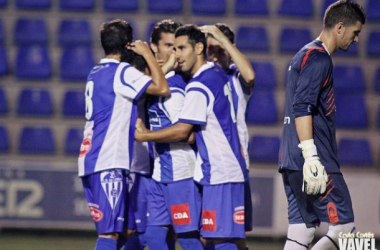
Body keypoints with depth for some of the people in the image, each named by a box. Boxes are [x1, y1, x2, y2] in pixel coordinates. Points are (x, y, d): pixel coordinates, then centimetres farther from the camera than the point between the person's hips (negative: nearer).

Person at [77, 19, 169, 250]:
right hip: (108, 162, -9)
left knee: (110, 231, 13)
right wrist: (147, 54, -5)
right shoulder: (122, 72, -8)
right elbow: (162, 88, -17)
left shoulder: (96, 73, 19)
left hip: (90, 160, 9)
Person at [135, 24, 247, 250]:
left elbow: (182, 131, -16)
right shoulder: (219, 74, 14)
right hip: (230, 170, 10)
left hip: (219, 172, -10)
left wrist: (144, 136, -6)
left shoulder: (199, 86, -15)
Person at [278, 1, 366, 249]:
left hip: (291, 163, 10)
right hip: (313, 163, -10)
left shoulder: (305, 55, 22)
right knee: (344, 227, -7)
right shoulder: (319, 57, -9)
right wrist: (311, 157, -25)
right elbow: (302, 108, -20)